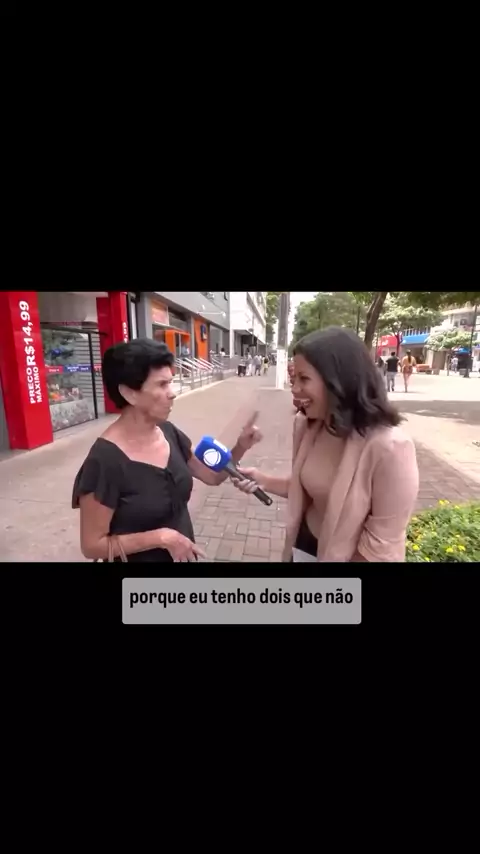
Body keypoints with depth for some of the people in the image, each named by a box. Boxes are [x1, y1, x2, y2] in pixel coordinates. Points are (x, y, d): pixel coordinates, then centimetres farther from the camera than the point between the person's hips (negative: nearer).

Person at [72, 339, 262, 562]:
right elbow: (92, 545, -20)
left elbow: (213, 476, 5)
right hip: (141, 558, -6)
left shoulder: (169, 433, -6)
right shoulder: (105, 459, -26)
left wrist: (240, 447, -10)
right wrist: (160, 537, -25)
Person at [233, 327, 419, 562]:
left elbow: (380, 546, -22)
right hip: (305, 547, 5)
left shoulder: (389, 448, -30)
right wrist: (264, 481, -11)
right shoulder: (305, 425, -10)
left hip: (351, 557, -5)